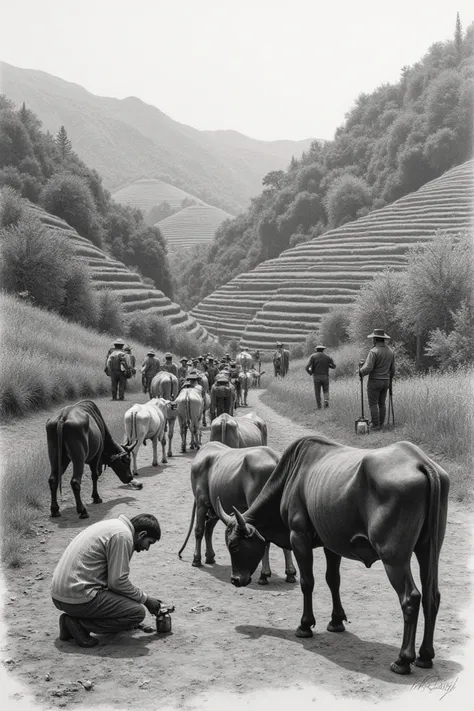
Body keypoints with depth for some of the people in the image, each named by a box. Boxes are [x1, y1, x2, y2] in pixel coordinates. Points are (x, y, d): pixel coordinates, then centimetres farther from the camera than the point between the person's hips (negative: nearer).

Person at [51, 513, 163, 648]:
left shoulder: (113, 525, 19)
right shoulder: (123, 535, -11)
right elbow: (117, 581, -13)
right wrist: (145, 599, 1)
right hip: (79, 598, -10)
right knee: (138, 612, -8)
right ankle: (79, 625, -8)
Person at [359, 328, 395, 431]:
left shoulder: (374, 351, -18)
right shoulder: (390, 351, 5)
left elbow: (368, 368, -23)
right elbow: (392, 369, 12)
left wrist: (361, 371, -2)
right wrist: (389, 381, 23)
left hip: (374, 381, -7)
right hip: (385, 382, 7)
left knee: (373, 403, 0)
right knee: (382, 403, 13)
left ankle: (375, 425, -1)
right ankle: (381, 424, 16)